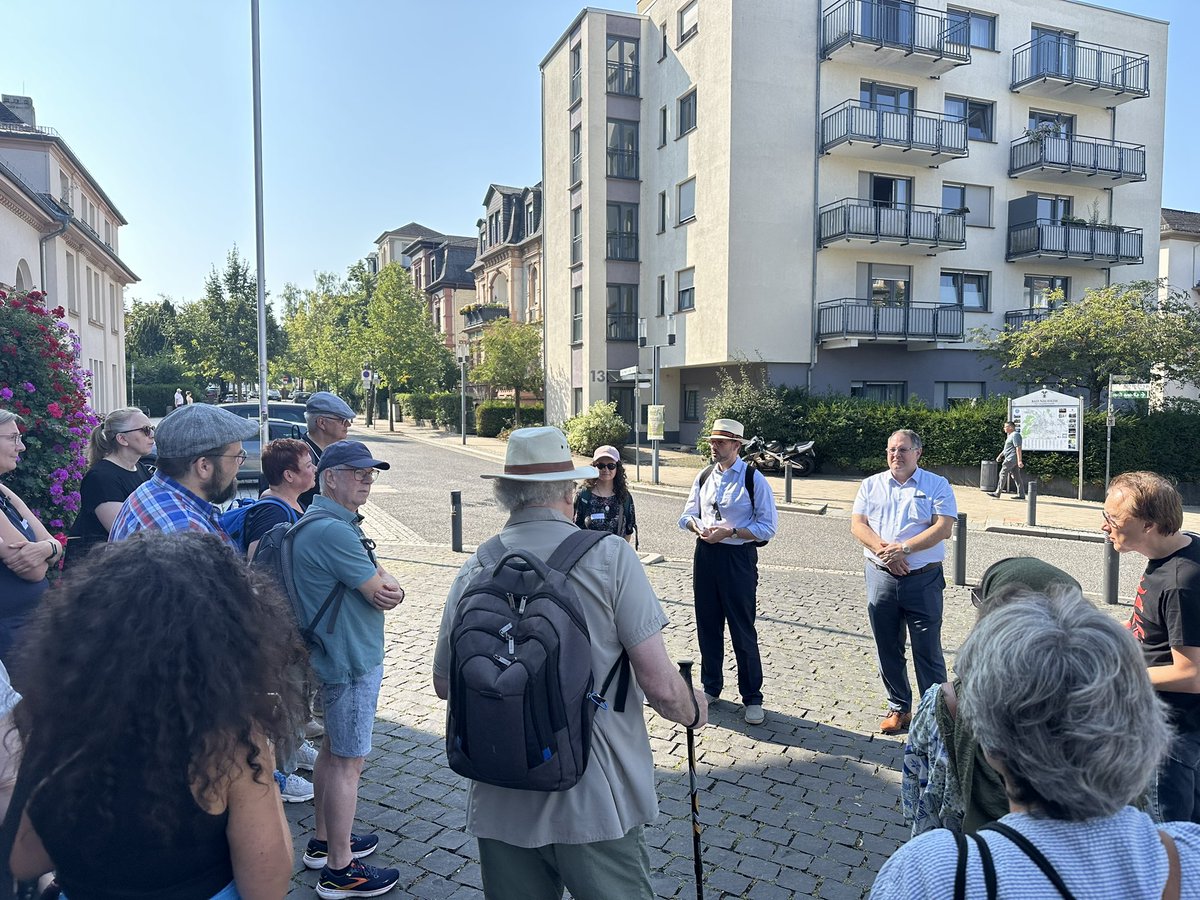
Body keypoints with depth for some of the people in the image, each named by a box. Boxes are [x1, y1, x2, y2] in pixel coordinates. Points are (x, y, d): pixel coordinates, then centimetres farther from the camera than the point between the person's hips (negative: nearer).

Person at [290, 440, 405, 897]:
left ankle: (324, 841, 37)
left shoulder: (337, 522, 11)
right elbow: (381, 593, -20)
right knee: (348, 762, 1)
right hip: (351, 660, -11)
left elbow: (386, 584, 7)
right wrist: (381, 587, 0)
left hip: (336, 654, 11)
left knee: (333, 748, 21)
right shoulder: (333, 530, -24)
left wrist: (388, 586, -14)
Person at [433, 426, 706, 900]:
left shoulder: (473, 570, -5)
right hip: (596, 802, -3)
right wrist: (693, 710, 6)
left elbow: (444, 683, 7)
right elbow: (659, 684, -16)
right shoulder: (609, 556, -14)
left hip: (500, 804, 3)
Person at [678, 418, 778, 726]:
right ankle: (710, 687, 33)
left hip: (738, 558, -5)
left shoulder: (753, 478, -10)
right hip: (705, 554, 6)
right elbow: (688, 514, 15)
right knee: (707, 625, 15)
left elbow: (768, 526, -11)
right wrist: (697, 526, -8)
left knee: (743, 630, 2)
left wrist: (730, 531, -21)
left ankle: (752, 698, 17)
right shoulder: (704, 476, 7)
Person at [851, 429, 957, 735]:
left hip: (923, 580, -3)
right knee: (888, 649, 11)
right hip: (880, 577, 3)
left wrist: (904, 548, -19)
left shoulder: (937, 485, 1)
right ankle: (898, 708, 26)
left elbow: (943, 527, -10)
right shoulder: (871, 485, 9)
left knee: (928, 651, 1)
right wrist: (883, 550, -16)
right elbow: (857, 524, 0)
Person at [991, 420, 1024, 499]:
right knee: (1016, 476, 8)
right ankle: (1021, 495, 8)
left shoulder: (1015, 435, -12)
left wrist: (1019, 460, -25)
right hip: (1011, 459, 10)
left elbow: (1018, 448, -20)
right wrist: (1000, 455, 28)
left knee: (1003, 474, -7)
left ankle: (997, 494, -6)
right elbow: (1006, 448, 31)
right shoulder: (1010, 435, 20)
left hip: (1011, 459, -10)